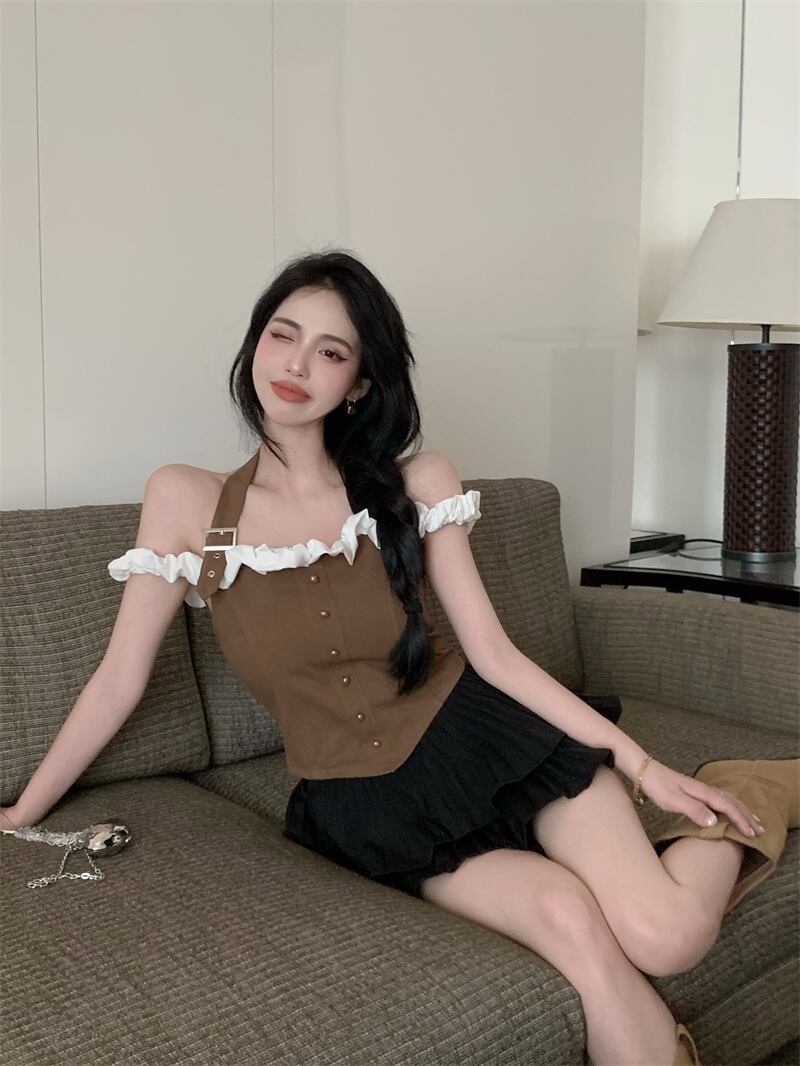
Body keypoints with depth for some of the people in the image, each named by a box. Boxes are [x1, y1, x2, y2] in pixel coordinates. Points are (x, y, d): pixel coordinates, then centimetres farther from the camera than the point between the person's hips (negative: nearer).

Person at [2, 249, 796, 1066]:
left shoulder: (417, 485, -3)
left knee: (665, 937, -21)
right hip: (364, 810, 0)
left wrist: (642, 765, -7)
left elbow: (494, 655, -2)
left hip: (487, 739, 1)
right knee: (571, 919, -28)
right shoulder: (185, 501, -4)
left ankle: (732, 809, 10)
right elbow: (117, 684, 3)